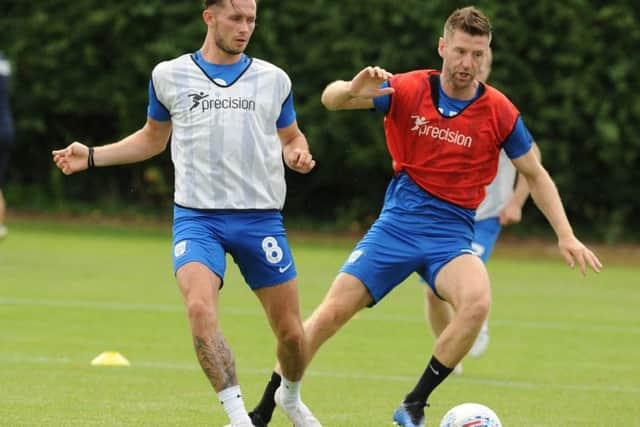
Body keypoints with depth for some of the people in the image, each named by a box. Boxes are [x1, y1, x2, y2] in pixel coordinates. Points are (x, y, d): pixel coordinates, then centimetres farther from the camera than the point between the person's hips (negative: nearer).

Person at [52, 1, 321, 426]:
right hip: (197, 216, -1)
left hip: (261, 216, 1)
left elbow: (292, 137, 20)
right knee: (200, 307, -27)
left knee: (291, 332, 3)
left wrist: (299, 155, -4)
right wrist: (92, 156, 11)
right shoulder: (169, 76, 6)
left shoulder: (273, 79, 7)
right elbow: (152, 138, 21)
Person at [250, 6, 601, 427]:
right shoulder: (408, 90, -5)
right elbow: (331, 99, -9)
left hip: (451, 234, 0)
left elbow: (535, 174, 9)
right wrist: (354, 89, -33)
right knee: (332, 312, -9)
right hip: (397, 222, 0)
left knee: (478, 301, -31)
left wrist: (566, 235, 2)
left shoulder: (499, 112, -3)